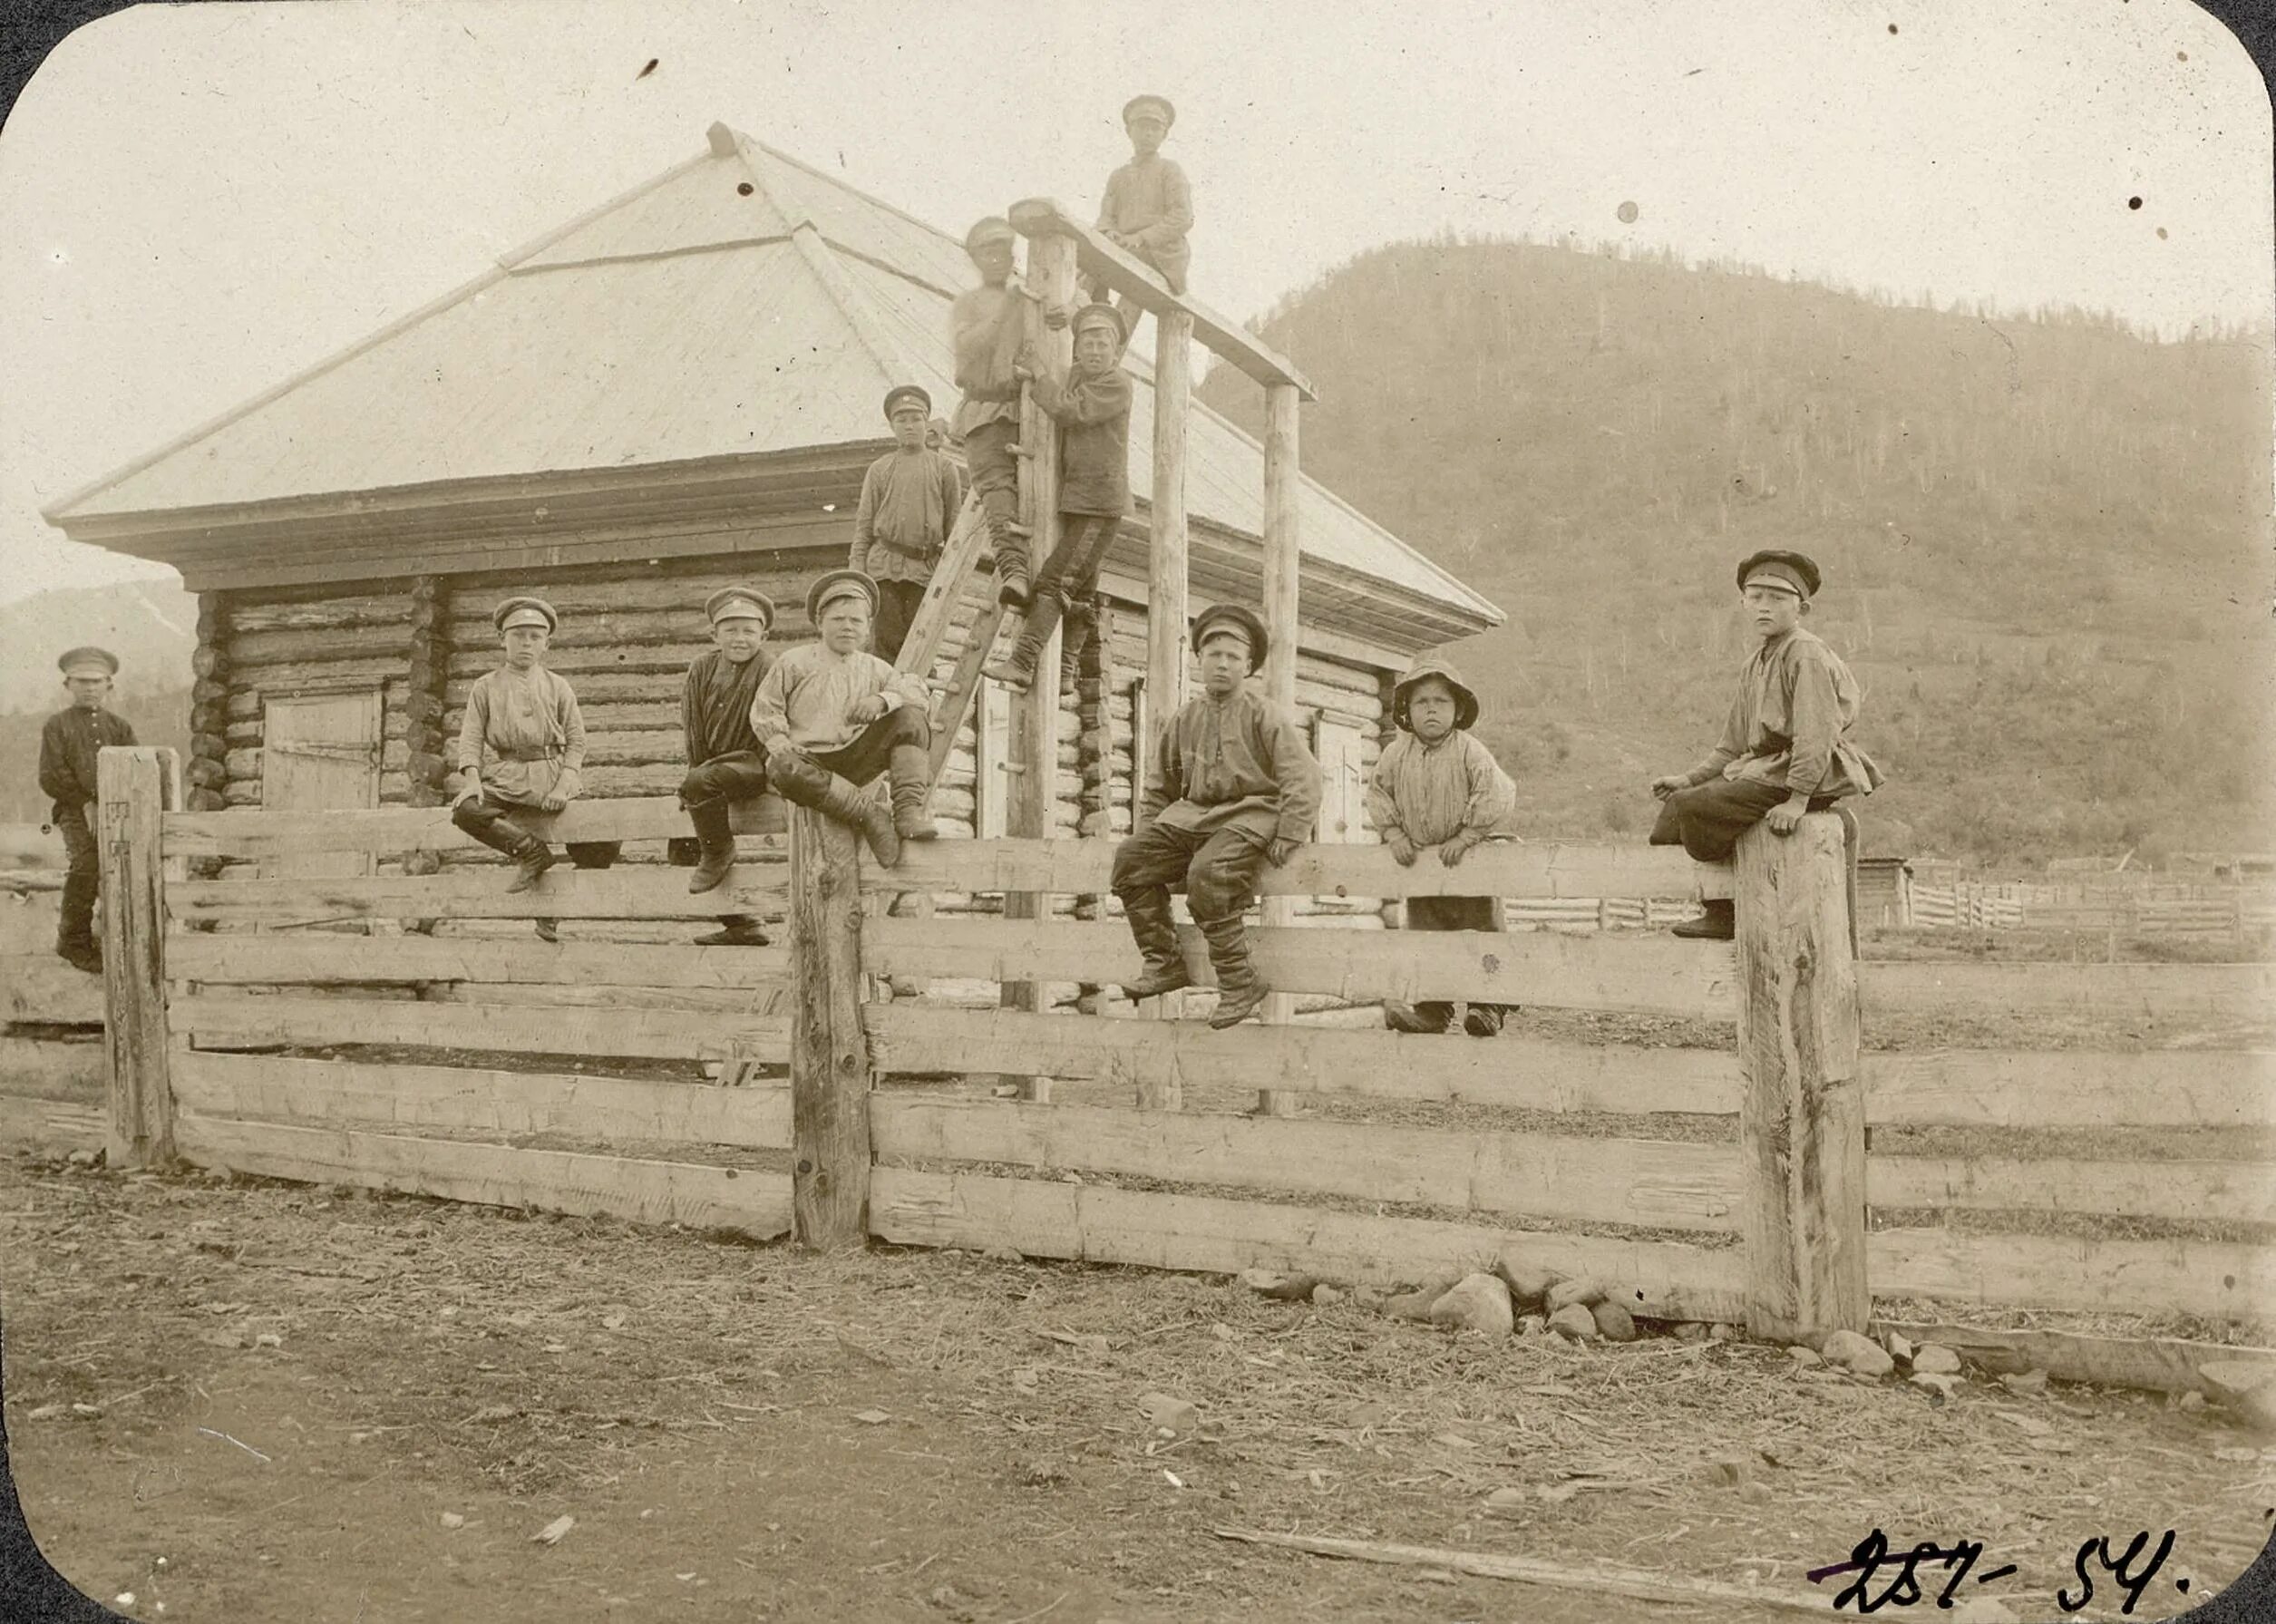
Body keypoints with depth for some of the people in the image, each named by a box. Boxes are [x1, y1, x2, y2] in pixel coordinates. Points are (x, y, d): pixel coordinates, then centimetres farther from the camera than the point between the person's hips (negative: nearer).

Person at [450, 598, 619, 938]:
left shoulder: (558, 686, 12)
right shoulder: (485, 687, 12)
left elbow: (576, 741, 6)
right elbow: (471, 738, 5)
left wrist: (563, 785, -11)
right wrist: (472, 779, -14)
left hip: (553, 778, 1)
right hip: (505, 779, 0)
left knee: (606, 844, -13)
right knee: (465, 810, -33)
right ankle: (530, 851, -16)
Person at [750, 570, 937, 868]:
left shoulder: (873, 669, 13)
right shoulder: (795, 663, 5)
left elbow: (918, 688, 4)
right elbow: (764, 712, 4)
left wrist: (883, 699, -16)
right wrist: (784, 748, -14)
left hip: (854, 763, 3)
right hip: (809, 759, -3)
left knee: (911, 718, -16)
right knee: (783, 769, -41)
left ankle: (909, 810, -27)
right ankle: (867, 812, -34)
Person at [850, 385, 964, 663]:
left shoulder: (944, 467, 9)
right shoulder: (880, 469, 11)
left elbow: (954, 525, 8)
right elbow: (864, 524, 10)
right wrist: (855, 571, 2)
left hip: (925, 569, 0)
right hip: (884, 564, 0)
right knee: (888, 642, -5)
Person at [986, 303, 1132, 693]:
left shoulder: (1117, 384, -10)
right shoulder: (1076, 377, 16)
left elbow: (1070, 410, -22)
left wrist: (1038, 373, -8)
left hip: (1101, 503, -9)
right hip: (1073, 500, 9)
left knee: (1055, 580, -16)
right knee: (1079, 590, 12)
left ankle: (1022, 662, -20)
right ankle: (1066, 669, 16)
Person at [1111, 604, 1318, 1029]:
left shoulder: (1265, 716, 0)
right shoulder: (1185, 718, 14)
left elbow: (1303, 781, -6)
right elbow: (1159, 785, 25)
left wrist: (1285, 843, -13)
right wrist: (1152, 835, 14)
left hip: (1252, 813, -6)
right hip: (1195, 815, 6)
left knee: (1207, 874, -34)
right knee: (1130, 859, -15)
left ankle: (1239, 981, -22)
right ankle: (1164, 961, -8)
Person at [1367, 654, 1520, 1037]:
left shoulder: (1470, 751, -14)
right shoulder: (1397, 754, -1)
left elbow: (1495, 796, -19)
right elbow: (1379, 793, 7)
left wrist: (1465, 838, -20)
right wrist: (1395, 835, -3)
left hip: (1467, 858, -4)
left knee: (1482, 930, 1)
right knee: (1424, 934, 5)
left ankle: (1488, 1006, 9)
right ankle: (1432, 1009, 11)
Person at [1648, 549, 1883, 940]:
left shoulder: (1805, 653, -12)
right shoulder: (1755, 665, 18)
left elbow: (1818, 731, -21)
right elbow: (1733, 745, 20)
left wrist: (1797, 800, -26)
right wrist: (1690, 779, 9)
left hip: (1806, 775, -10)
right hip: (1762, 767, 10)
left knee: (1695, 808, -21)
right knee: (1676, 802, 5)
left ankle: (1726, 913, -5)